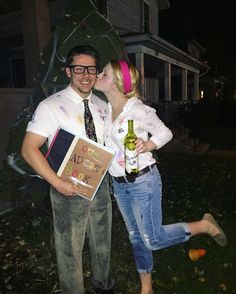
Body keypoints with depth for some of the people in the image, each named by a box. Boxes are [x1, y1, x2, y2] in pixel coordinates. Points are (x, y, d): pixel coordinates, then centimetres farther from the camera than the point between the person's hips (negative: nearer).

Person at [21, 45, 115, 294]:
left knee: (102, 241, 22)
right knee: (70, 249, 10)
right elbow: (29, 149, -15)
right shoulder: (52, 106, -13)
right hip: (69, 190, -5)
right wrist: (58, 183, -22)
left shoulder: (102, 106, 4)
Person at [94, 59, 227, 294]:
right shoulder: (106, 109, 1)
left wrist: (147, 146, -26)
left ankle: (204, 225, 22)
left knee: (153, 239, 2)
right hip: (119, 184, 7)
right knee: (136, 237, 18)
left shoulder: (138, 110, -19)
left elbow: (165, 133, -8)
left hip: (143, 182, -6)